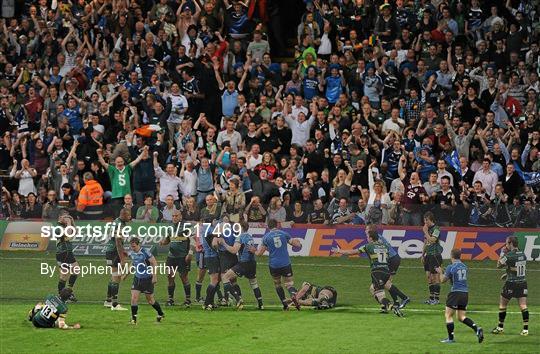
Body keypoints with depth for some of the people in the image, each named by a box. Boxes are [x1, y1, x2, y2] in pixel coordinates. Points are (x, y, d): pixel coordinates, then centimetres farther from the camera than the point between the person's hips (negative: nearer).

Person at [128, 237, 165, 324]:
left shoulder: (145, 252, -19)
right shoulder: (131, 253, 0)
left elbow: (154, 263, -14)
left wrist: (154, 276, -17)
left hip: (147, 278, -5)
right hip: (137, 278, 5)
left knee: (150, 299, 7)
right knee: (134, 297, -10)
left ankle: (161, 314, 31)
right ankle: (134, 319, -4)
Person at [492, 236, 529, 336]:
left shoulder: (509, 256, -16)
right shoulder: (523, 255, 4)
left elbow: (499, 265, -3)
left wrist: (502, 254, 8)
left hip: (511, 284, -5)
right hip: (522, 283, 5)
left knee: (502, 304, 12)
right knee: (523, 306, 0)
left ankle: (500, 327, 20)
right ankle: (525, 328, -8)